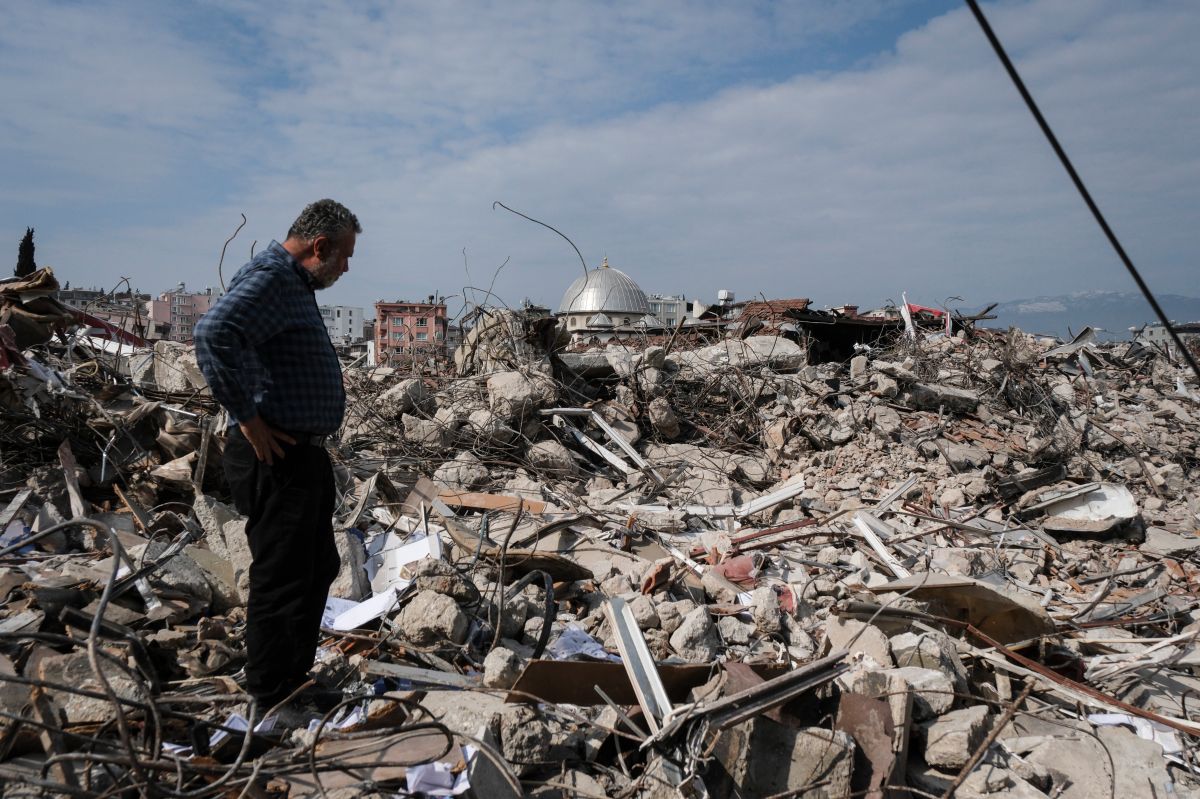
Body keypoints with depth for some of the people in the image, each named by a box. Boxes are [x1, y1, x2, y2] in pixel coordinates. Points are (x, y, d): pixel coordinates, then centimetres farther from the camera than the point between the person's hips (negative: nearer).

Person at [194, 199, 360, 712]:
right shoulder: (270, 277, -15)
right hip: (276, 458, -11)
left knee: (318, 568, 20)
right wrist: (247, 419, -26)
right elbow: (215, 333, -32)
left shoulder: (295, 284, 18)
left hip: (304, 456, 11)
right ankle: (271, 701, 13)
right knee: (282, 581, -1)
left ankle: (296, 678, 35)